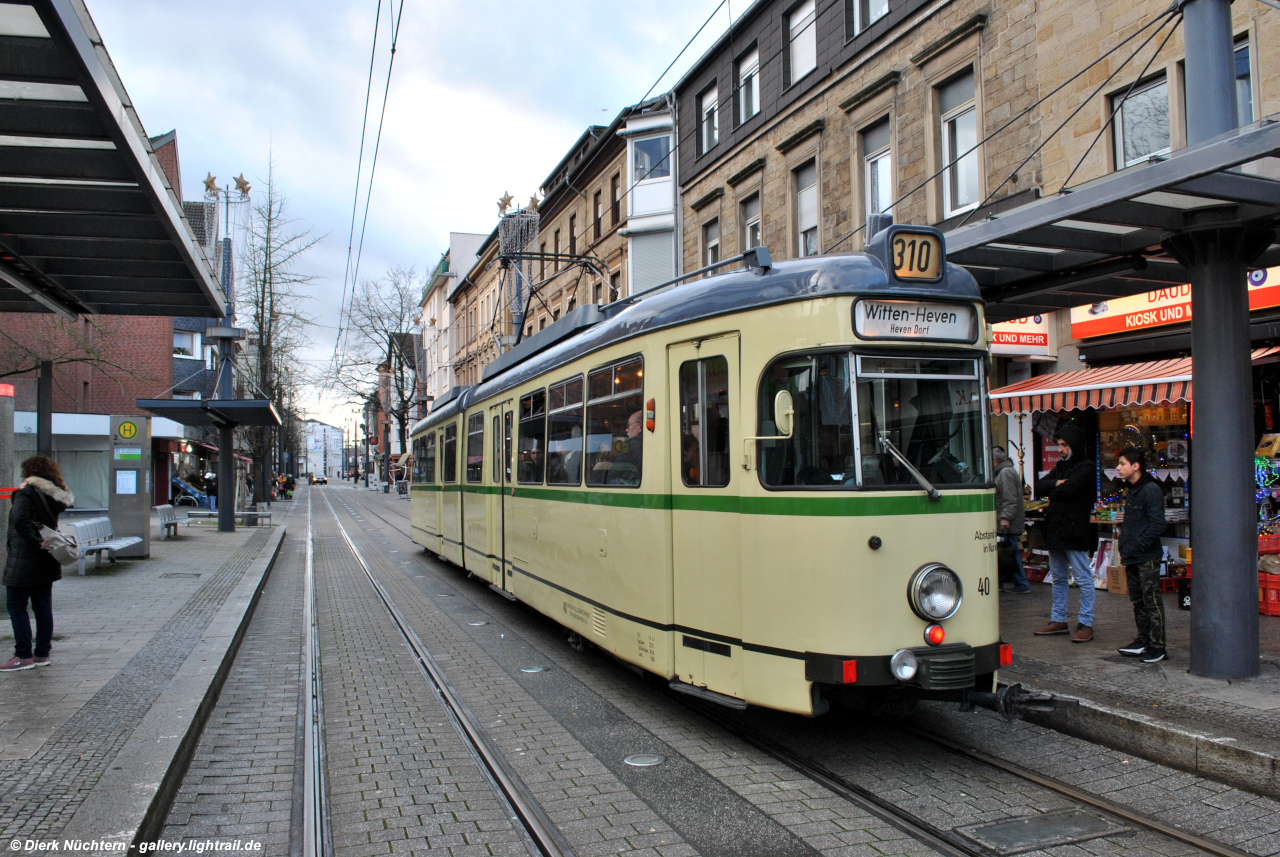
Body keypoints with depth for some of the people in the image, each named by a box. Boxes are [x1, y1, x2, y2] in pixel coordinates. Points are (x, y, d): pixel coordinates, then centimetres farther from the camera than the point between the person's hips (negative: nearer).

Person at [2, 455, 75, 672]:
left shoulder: (26, 492, -13)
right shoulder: (54, 495, 9)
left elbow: (20, 520, -26)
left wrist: (36, 542, -21)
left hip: (23, 561, -7)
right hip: (46, 563, 7)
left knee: (17, 607, 1)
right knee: (43, 607, 10)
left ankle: (24, 656, 2)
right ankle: (42, 654, 15)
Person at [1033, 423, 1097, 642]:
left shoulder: (1086, 468, -8)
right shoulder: (1060, 466, 17)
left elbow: (1068, 489, -22)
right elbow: (1039, 487, 6)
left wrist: (1052, 491, -3)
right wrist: (1057, 483, -11)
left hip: (1074, 531, -9)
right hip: (1055, 531, 9)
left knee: (1083, 578, -2)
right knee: (1058, 578, 15)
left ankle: (1086, 624, 2)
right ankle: (1058, 620, 23)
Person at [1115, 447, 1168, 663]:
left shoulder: (1151, 490, -13)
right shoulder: (1130, 490, 15)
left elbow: (1157, 525, -19)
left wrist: (1136, 547, -19)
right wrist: (1124, 551, 16)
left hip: (1147, 557, -9)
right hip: (1132, 558, 9)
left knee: (1152, 602, -3)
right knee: (1138, 602, 15)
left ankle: (1157, 646, 3)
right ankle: (1143, 641, 24)